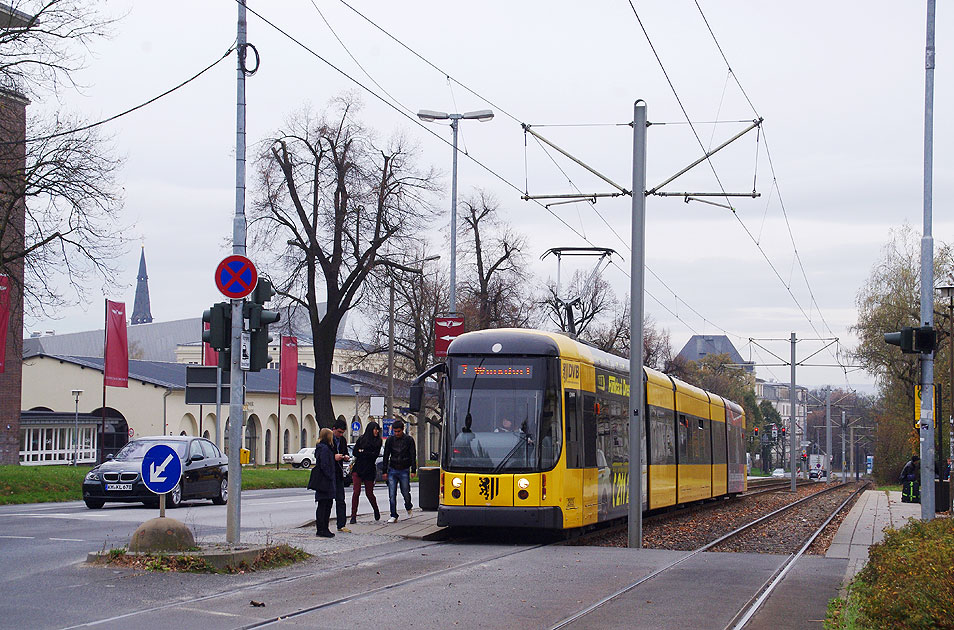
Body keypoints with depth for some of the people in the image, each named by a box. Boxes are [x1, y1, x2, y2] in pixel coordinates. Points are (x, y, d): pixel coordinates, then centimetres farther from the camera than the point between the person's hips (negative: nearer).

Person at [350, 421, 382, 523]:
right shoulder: (361, 439, 7)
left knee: (369, 493, 5)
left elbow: (375, 455, -6)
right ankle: (353, 516, -7)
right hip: (358, 469, 0)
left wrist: (362, 452, -6)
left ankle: (376, 511, 32)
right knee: (356, 491, -10)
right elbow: (355, 453, 1)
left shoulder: (378, 442, 6)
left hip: (369, 470, 0)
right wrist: (368, 454, -7)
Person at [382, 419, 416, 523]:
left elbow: (413, 456, 1)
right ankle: (394, 516, 0)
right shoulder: (390, 440, 7)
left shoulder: (409, 440, 1)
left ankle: (408, 507, 33)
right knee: (392, 495, -5)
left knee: (405, 492, 2)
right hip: (392, 470, 2)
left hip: (404, 471, -2)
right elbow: (386, 456, 11)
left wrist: (413, 470, -6)